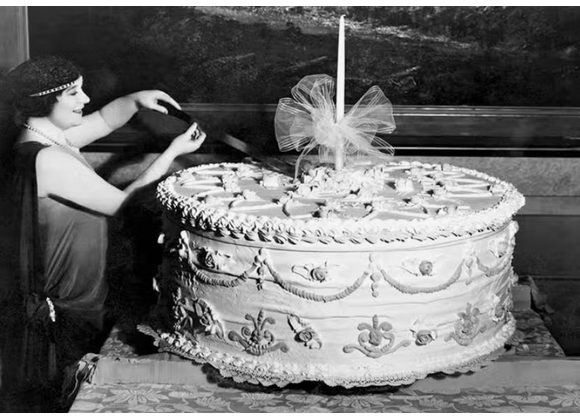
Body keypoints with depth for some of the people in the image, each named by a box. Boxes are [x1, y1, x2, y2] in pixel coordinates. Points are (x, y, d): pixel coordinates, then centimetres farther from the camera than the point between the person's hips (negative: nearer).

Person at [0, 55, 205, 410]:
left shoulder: (44, 135, 0)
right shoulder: (48, 159, -29)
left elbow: (103, 122, 15)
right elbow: (122, 203, -22)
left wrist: (135, 100, -5)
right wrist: (172, 153, -16)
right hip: (68, 309, -9)